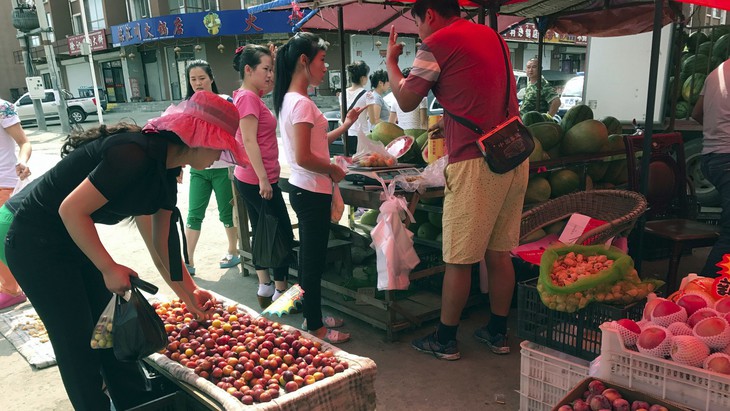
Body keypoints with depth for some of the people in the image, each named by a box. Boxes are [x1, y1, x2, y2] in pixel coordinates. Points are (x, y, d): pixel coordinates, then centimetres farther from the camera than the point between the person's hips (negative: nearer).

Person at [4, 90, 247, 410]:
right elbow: (71, 209, -27)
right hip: (36, 245, -9)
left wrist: (188, 293, 9)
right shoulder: (136, 155, -29)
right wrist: (109, 269, -20)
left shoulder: (166, 169, 0)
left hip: (76, 240, 9)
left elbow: (161, 243, 6)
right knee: (78, 346, 2)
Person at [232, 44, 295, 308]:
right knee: (283, 234, -1)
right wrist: (264, 180, -24)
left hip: (250, 179, 10)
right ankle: (281, 292, 7)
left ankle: (264, 288, 26)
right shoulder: (248, 98, -17)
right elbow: (249, 141, -23)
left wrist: (272, 60, 14)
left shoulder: (250, 95, 11)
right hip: (259, 180, -10)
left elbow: (273, 85, 29)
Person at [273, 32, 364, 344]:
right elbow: (304, 157, -25)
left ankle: (313, 317, 32)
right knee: (313, 260, 1)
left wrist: (347, 124, 16)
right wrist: (333, 170, -10)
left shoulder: (290, 100, 11)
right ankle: (315, 328, 15)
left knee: (310, 257, 18)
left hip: (304, 190, 10)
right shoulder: (302, 104, -19)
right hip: (312, 193, -10)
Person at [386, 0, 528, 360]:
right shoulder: (493, 36, 18)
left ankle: (445, 340, 16)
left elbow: (406, 101, 2)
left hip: (474, 161, -8)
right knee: (499, 252, 15)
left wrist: (390, 62, 16)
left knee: (459, 259, 3)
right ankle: (497, 333, 26)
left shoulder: (437, 44, -5)